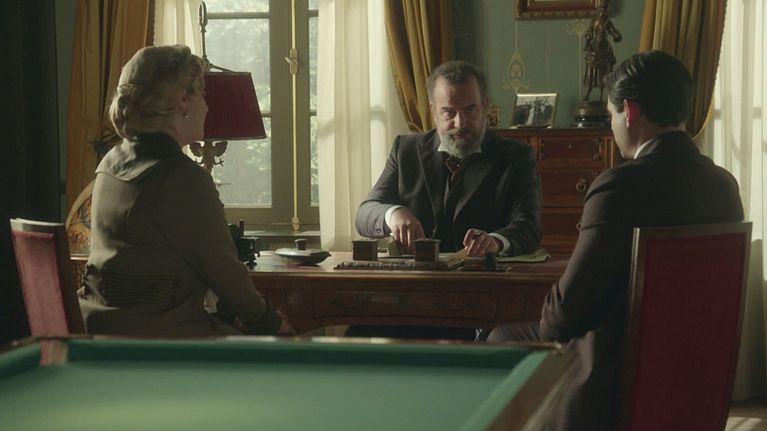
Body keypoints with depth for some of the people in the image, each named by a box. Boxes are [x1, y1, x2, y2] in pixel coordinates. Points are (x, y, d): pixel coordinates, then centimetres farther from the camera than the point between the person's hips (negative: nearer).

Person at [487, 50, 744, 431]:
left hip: (611, 392, -8)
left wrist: (546, 328, 4)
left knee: (501, 339, 17)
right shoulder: (724, 185, 0)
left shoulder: (622, 186, -24)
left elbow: (568, 307, -20)